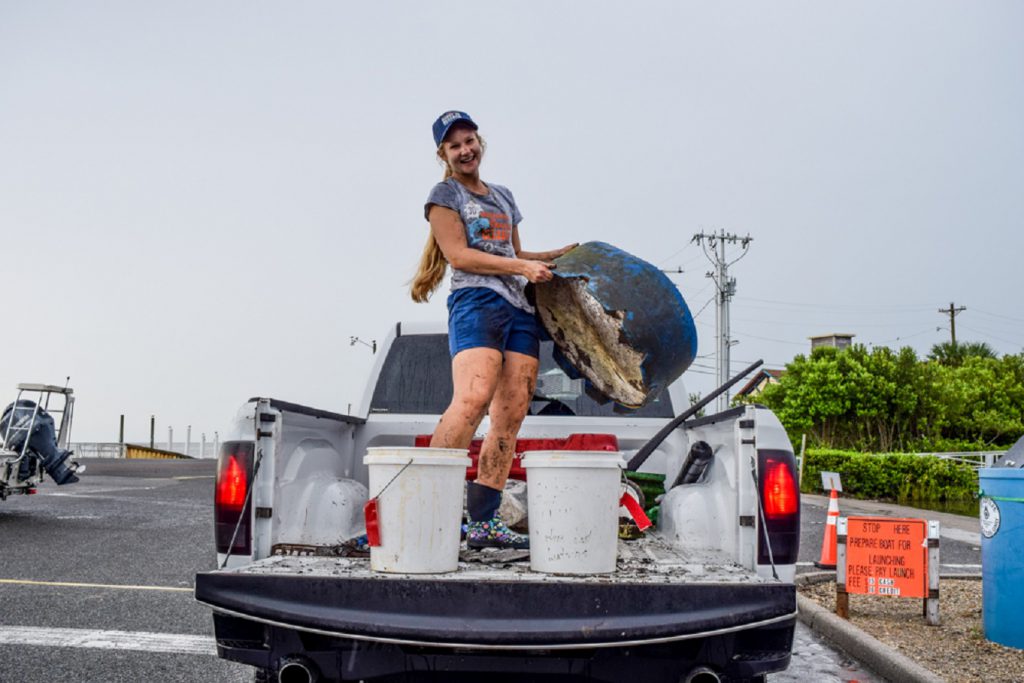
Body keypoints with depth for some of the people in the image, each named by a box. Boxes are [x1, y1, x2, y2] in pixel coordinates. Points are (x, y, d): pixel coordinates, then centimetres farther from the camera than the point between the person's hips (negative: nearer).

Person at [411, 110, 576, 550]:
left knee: (511, 415, -4)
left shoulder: (503, 196, 27)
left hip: (520, 308, 7)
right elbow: (459, 255, -4)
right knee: (473, 399, -27)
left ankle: (483, 523, -4)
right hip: (476, 302, -6)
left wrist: (557, 256, 27)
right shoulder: (444, 194, 8)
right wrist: (521, 267, -10)